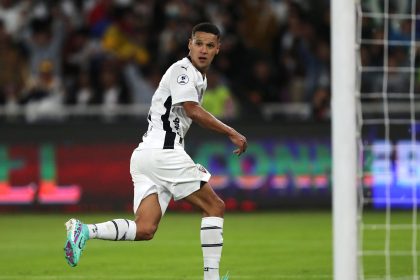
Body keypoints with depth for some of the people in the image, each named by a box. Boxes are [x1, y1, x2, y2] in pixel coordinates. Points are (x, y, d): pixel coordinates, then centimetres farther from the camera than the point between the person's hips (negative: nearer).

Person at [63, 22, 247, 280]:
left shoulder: (200, 78, 24)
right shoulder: (183, 69, -6)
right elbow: (193, 111, -18)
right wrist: (231, 133, -14)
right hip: (163, 150, -9)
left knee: (144, 229, -4)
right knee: (215, 206, -2)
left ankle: (84, 230, -16)